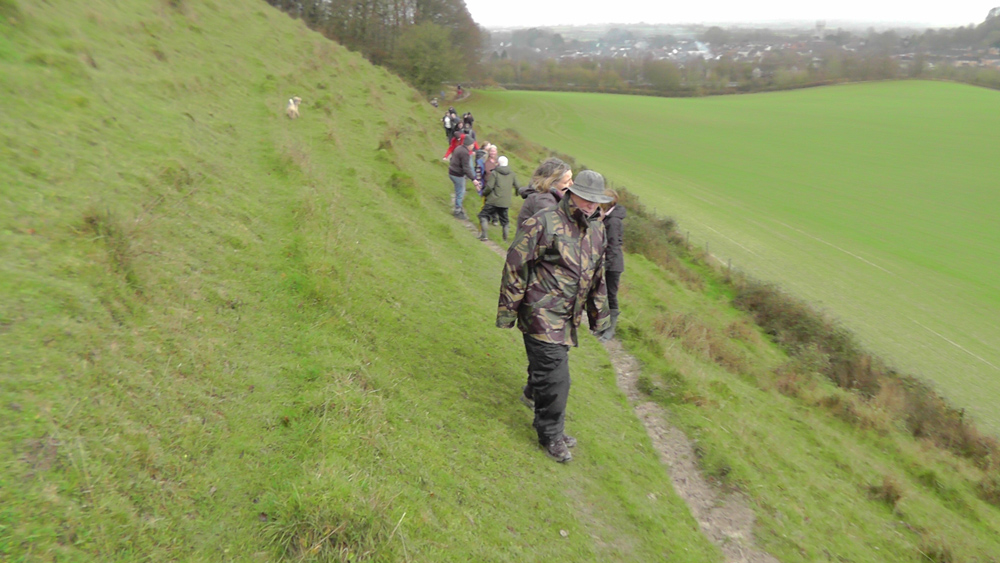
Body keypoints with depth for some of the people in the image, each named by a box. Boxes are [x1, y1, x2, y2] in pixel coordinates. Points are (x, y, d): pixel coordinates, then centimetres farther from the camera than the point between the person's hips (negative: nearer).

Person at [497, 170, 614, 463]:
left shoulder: (597, 229, 10)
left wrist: (599, 315, 24)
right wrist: (507, 312, -9)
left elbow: (598, 276, 21)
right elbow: (515, 266, -11)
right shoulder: (543, 224, -14)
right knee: (555, 377, -6)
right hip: (542, 315, -7)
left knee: (545, 371, 19)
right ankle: (551, 435, 12)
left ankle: (547, 424, 37)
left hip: (567, 318, 7)